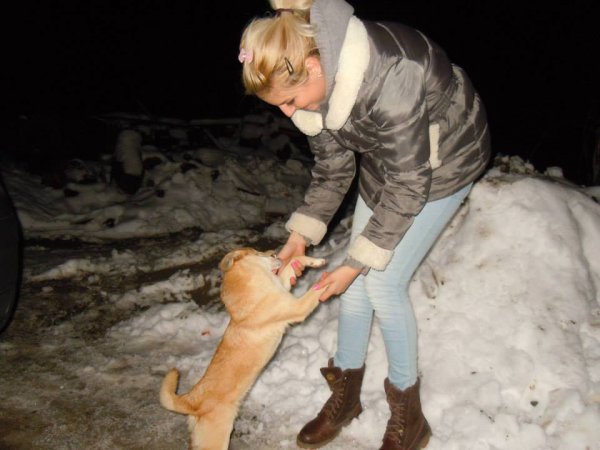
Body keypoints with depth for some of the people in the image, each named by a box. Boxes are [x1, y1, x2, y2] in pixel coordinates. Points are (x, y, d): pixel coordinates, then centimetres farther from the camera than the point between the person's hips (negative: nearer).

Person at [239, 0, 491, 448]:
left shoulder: (389, 82, -39)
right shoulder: (313, 79, -15)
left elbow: (407, 188, -28)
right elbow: (332, 166, -3)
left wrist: (358, 262, -22)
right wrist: (301, 235, -9)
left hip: (441, 163, -7)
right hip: (384, 160, 7)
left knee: (383, 281, -10)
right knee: (359, 275, 4)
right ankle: (346, 393, 23)